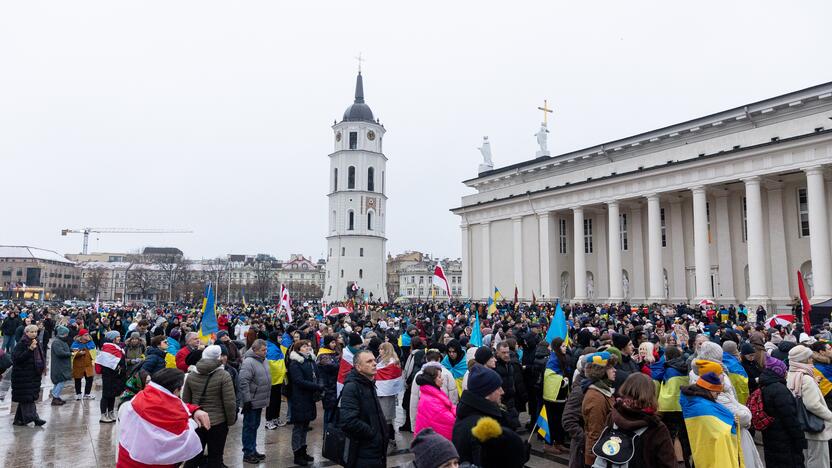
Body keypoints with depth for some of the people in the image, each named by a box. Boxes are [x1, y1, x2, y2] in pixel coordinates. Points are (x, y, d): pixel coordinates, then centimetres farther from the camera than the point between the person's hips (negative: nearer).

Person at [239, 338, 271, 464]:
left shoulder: (263, 360, 9)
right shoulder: (248, 362, -20)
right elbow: (243, 382, -23)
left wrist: (266, 398, 22)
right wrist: (247, 400, -22)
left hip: (260, 401, 9)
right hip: (251, 402, -9)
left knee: (255, 426, 18)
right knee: (249, 427, 2)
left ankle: (253, 450, 28)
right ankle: (248, 453, 13)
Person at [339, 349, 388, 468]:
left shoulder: (369, 385, 14)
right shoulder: (351, 388, -17)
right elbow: (348, 422, -29)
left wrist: (383, 434, 9)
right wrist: (372, 433, -17)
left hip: (377, 452, 9)